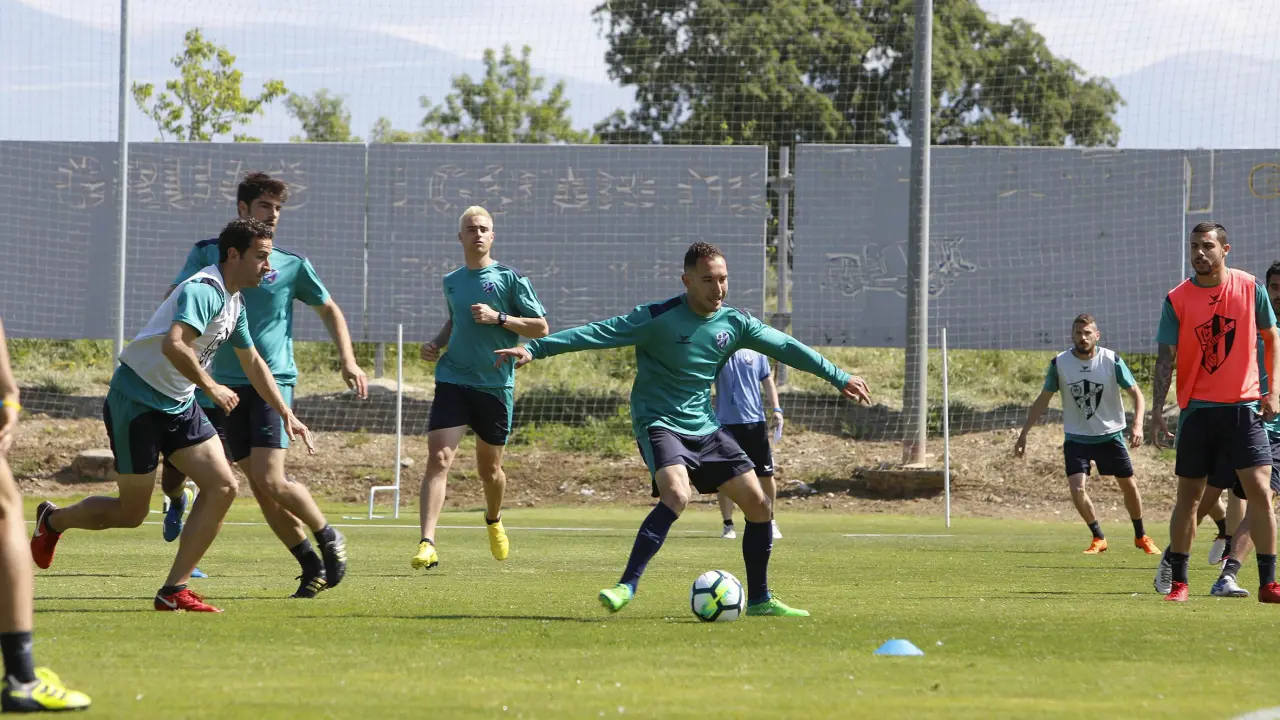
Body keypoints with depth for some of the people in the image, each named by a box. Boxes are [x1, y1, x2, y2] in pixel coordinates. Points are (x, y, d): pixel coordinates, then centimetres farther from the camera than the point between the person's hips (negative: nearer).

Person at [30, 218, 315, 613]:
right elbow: (173, 345, -37)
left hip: (179, 406, 9)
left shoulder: (234, 304, 10)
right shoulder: (203, 290, -21)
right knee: (131, 513, -1)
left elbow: (253, 363, 25)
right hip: (137, 401, -9)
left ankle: (174, 590, -4)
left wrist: (286, 414, 22)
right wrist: (210, 387, -26)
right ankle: (53, 520, 29)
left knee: (222, 486, -7)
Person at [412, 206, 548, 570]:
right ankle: (427, 544, -22)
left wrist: (498, 318, -15)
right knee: (438, 458, -15)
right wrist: (437, 343, 9)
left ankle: (494, 521, 44)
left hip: (495, 386, -2)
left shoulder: (510, 278, -3)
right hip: (452, 380, 2)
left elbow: (540, 327, -4)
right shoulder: (451, 281, 11)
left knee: (489, 468, 11)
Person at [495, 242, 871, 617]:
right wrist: (534, 349, -26)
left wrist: (839, 377, 20)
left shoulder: (734, 323, 3)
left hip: (705, 428, 6)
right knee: (677, 495, -33)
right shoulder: (658, 318, -14)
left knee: (758, 504, 1)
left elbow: (785, 347, 14)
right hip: (660, 425, -6)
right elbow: (598, 333, -19)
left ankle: (759, 600, 16)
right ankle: (626, 587, -30)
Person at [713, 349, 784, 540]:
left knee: (766, 474, 4)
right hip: (726, 423, -2)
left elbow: (768, 380, 11)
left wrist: (776, 409, 1)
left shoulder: (756, 352, 6)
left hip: (755, 421, 2)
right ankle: (728, 525, 9)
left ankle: (770, 523, 19)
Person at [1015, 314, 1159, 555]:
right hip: (1076, 438, 0)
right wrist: (1024, 433, -1)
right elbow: (1043, 400, 1)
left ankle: (1140, 536, 32)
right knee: (1077, 488, -16)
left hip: (1110, 435, 0)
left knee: (1128, 485, 9)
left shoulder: (1112, 361, -12)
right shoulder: (1059, 363, -9)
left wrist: (1137, 425, -22)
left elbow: (1135, 393, -6)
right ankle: (1098, 538, 4)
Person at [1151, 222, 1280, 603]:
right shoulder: (1177, 299, -3)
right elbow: (1165, 359, -3)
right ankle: (1177, 581, 17)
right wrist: (1157, 413, -11)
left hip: (1244, 407, 0)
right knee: (1189, 495, 6)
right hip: (1197, 410, 0)